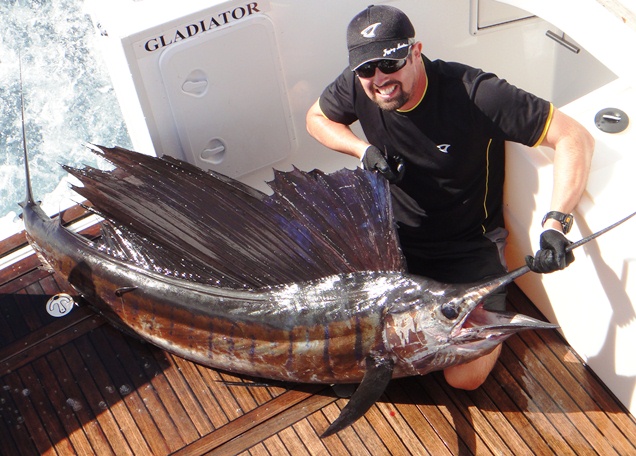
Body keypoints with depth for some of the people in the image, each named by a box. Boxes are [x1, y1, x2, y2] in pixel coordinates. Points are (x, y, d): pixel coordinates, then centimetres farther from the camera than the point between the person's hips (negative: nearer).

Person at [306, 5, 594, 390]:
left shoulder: (475, 94, -29)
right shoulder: (356, 88, -14)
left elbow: (576, 138, -26)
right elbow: (317, 118, 10)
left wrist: (556, 223, -40)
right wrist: (364, 150, -12)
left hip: (468, 248, -4)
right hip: (395, 238, 5)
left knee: (465, 376, -14)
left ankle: (492, 312, 18)